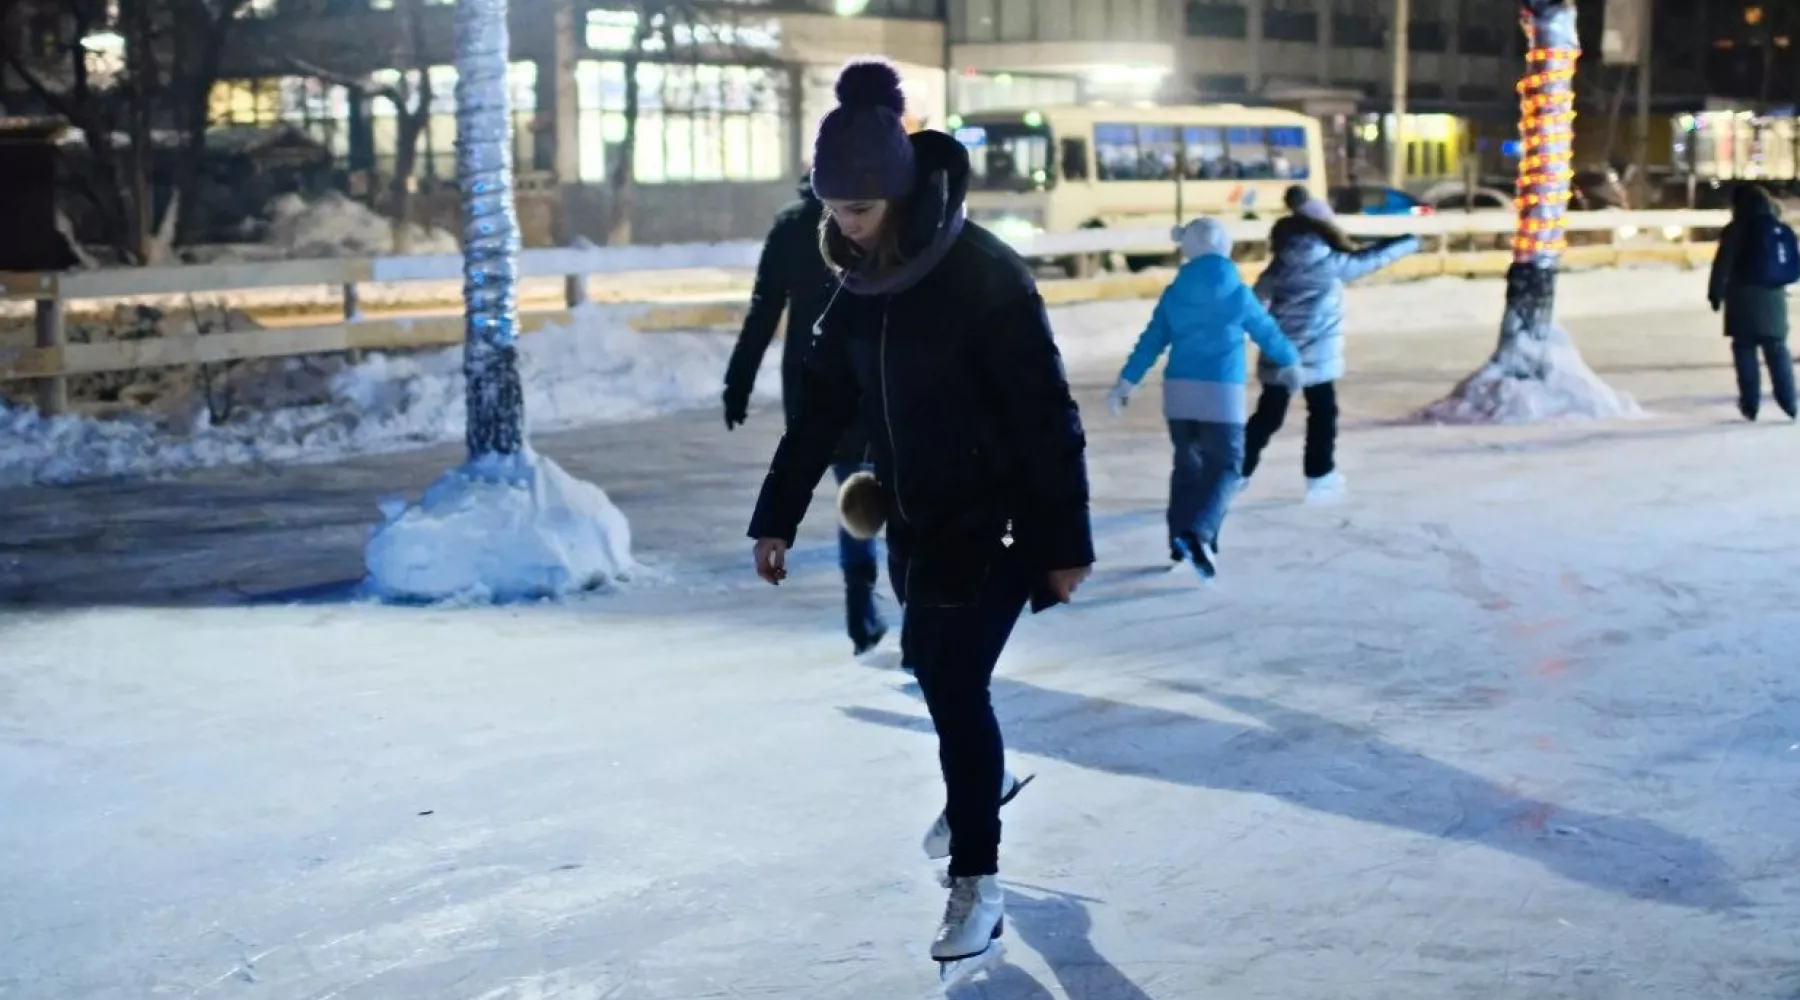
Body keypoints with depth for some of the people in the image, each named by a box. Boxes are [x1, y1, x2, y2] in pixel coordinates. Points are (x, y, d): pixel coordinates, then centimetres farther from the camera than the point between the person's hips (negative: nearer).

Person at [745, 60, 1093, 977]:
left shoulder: (984, 274, -20)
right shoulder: (862, 280, 1)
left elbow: (1046, 414, -18)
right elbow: (822, 405, 9)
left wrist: (1063, 543, -18)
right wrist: (777, 517, 9)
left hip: (993, 519, -7)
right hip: (917, 517, 7)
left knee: (955, 682, -9)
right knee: (934, 666, 17)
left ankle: (978, 881, 1)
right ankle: (978, 789, 45)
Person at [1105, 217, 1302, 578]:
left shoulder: (1174, 294, 4)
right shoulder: (1237, 293, -2)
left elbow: (1151, 341, 5)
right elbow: (1268, 333, 10)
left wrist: (1127, 382, 12)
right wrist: (1291, 362, 28)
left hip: (1179, 390, 4)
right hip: (1221, 392, -4)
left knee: (1187, 465, 18)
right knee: (1224, 468, -1)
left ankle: (1181, 538, 16)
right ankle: (1198, 534, -22)